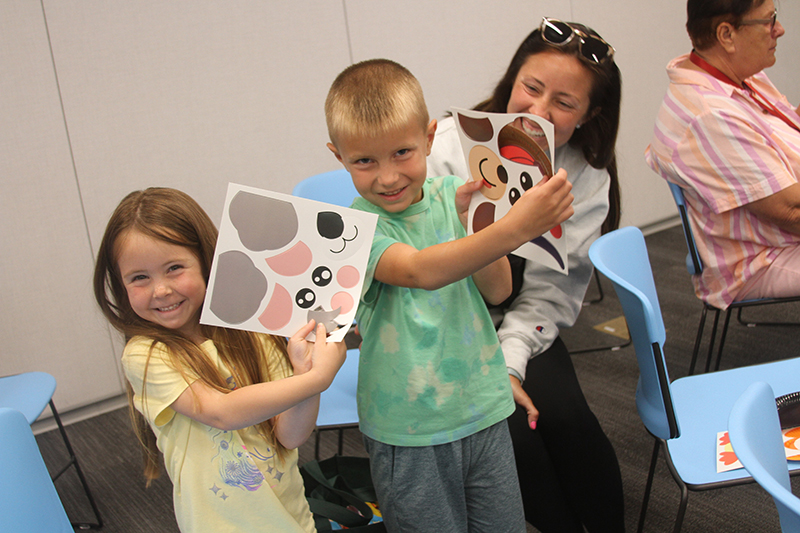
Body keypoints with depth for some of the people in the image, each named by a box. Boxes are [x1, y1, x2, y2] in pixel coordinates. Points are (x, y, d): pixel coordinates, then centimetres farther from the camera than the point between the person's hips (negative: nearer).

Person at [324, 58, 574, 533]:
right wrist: (513, 228, -48)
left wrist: (469, 221, -19)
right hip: (410, 435, -4)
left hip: (483, 411, 4)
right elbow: (421, 271, -37)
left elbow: (497, 290, -4)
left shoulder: (450, 194, -2)